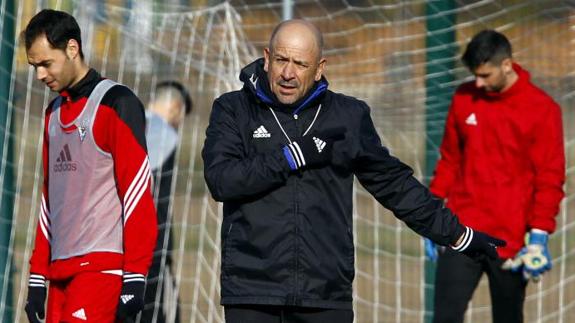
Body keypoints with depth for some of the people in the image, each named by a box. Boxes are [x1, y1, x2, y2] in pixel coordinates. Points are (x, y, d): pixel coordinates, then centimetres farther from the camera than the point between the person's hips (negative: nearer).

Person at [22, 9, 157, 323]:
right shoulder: (54, 113, 19)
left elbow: (137, 194, -10)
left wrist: (134, 278, -15)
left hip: (103, 267, -7)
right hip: (60, 271, 7)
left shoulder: (115, 103, -4)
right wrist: (37, 276, 17)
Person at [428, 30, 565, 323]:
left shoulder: (542, 109, -7)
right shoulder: (464, 98, 5)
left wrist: (539, 234, -14)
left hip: (511, 240, -3)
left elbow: (550, 178, -7)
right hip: (461, 232, 3)